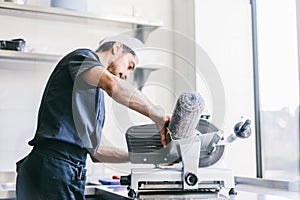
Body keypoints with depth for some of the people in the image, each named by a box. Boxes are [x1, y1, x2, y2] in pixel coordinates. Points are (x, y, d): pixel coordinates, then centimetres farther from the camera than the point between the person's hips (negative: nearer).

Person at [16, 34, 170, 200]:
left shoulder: (97, 94, 27)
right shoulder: (82, 56, 2)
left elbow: (95, 152, 24)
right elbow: (112, 84, -23)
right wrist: (159, 117, -19)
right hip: (52, 166, -9)